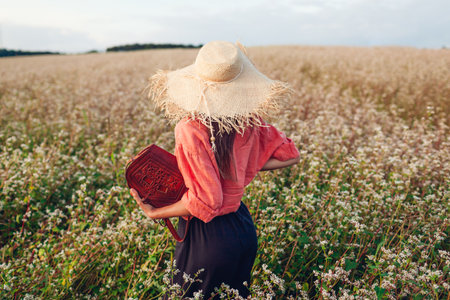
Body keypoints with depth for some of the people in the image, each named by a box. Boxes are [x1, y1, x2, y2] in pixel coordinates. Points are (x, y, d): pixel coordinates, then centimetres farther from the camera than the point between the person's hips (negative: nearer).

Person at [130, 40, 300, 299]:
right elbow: (290, 155, 6)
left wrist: (154, 212, -11)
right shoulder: (249, 119, -6)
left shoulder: (190, 129, -24)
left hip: (209, 238, -6)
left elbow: (204, 202, -24)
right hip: (245, 228, 6)